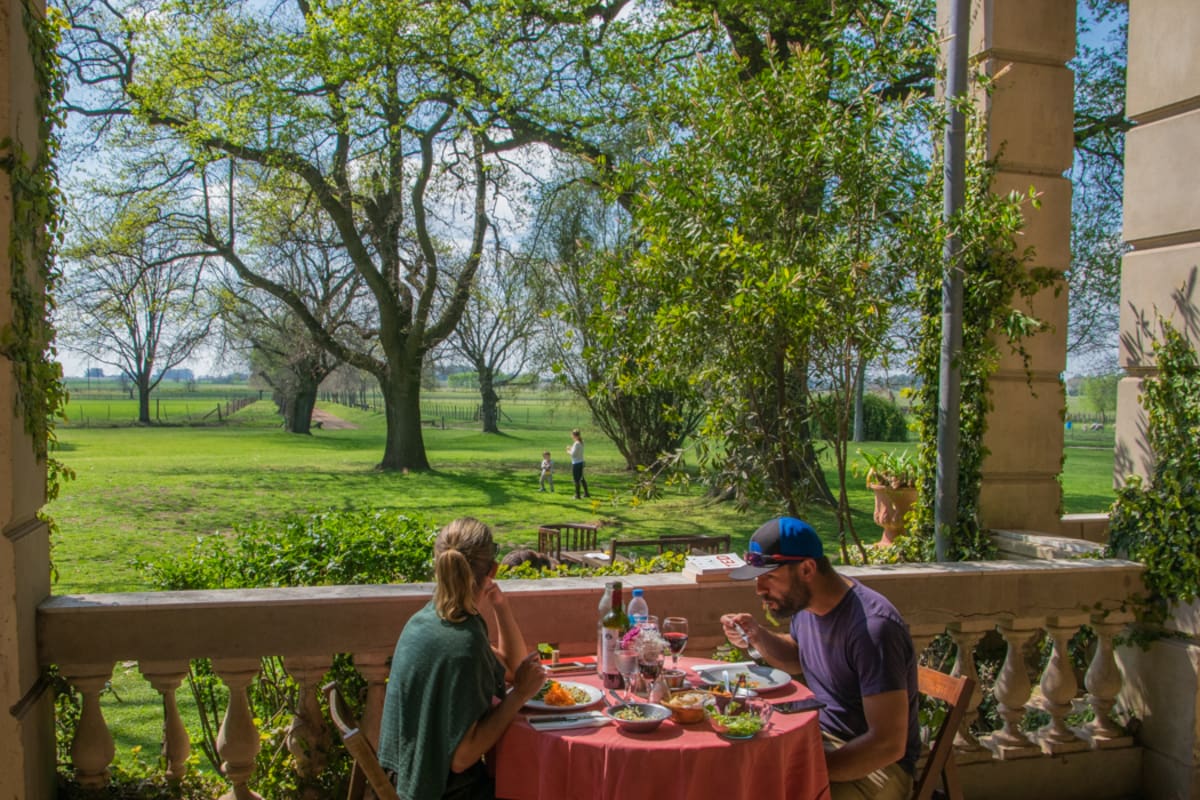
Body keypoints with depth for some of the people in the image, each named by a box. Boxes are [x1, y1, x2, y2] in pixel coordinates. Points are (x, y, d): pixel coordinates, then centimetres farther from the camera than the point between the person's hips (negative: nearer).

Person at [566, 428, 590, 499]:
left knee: (577, 480, 0)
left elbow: (573, 454, -19)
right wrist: (571, 448, 13)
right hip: (581, 462, 9)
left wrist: (568, 451, -1)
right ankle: (586, 493, 25)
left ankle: (577, 495, 6)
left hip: (576, 463, -9)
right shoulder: (581, 443, 9)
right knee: (581, 478, 18)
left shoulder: (576, 444, -19)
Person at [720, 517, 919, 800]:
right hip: (819, 737, 7)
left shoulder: (874, 627, -27)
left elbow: (888, 745, -25)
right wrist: (758, 637, 0)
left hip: (872, 762, -7)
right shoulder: (805, 603, -2)